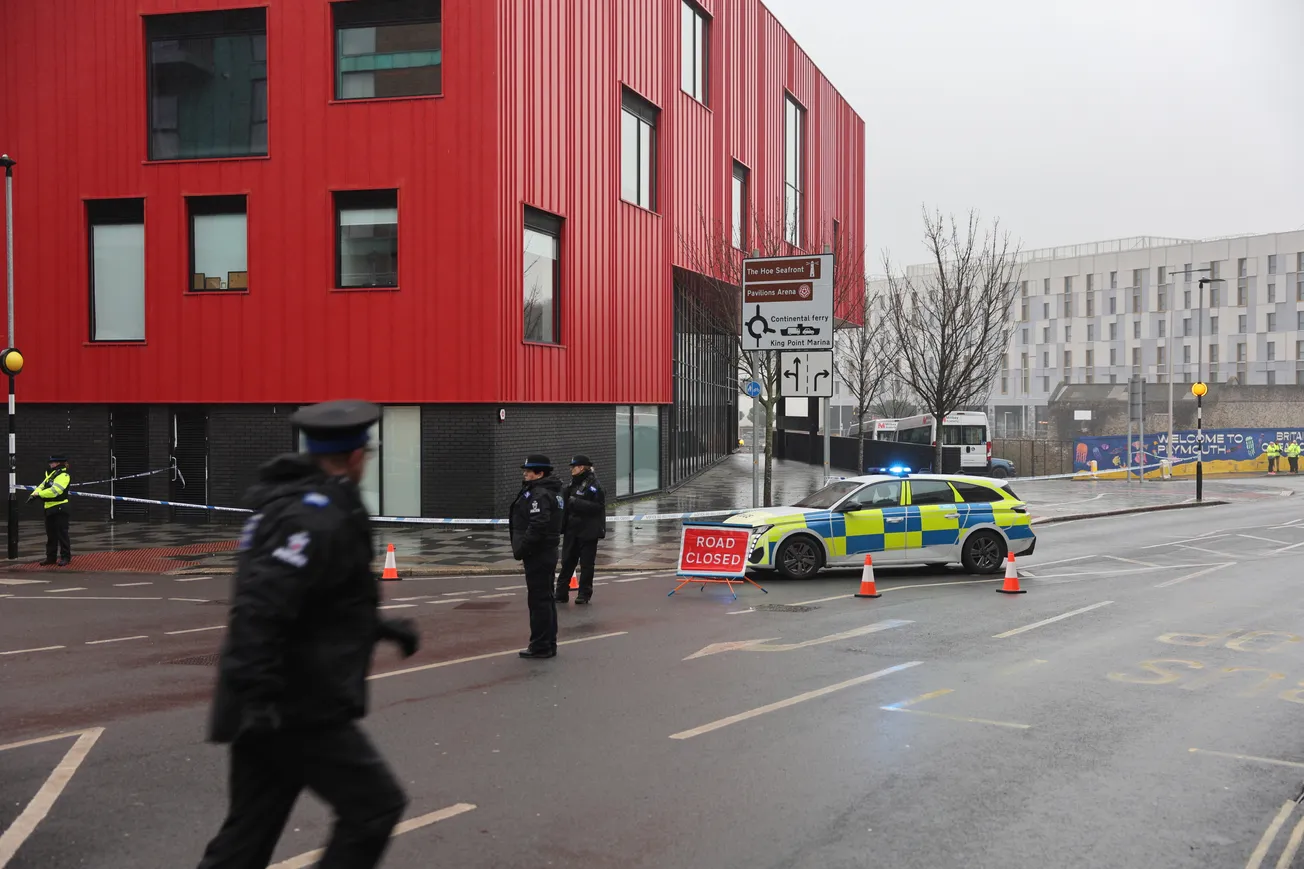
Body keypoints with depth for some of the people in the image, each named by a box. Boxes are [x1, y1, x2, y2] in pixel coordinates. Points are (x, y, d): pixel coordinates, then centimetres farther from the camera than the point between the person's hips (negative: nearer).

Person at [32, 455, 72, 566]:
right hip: (49, 508, 9)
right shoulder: (51, 474, 18)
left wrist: (39, 494, -17)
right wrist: (34, 494, -7)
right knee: (50, 534, 13)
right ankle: (50, 557, 19)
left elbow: (54, 491, -23)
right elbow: (42, 486, 12)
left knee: (62, 534, -4)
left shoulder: (63, 475, -13)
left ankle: (65, 557, 1)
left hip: (60, 509, -9)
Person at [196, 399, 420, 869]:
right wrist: (257, 693, -30)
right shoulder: (318, 517, -18)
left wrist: (384, 628, 25)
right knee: (375, 804, 4)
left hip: (270, 709, 9)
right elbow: (260, 607, -29)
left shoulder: (289, 500, 14)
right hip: (300, 711, -9)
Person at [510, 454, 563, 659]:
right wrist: (523, 550, 19)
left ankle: (541, 646, 1)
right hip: (547, 553, 11)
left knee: (539, 600, -4)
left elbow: (537, 527, -27)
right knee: (546, 599, 15)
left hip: (537, 556, -11)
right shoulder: (551, 492, 15)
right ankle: (549, 644, 23)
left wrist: (520, 551, -19)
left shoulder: (539, 495, -18)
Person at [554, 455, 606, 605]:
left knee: (586, 564, 2)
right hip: (572, 530, 8)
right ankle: (561, 593, 15)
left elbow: (598, 506, -21)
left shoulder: (593, 486, -12)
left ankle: (584, 594, 11)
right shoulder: (573, 484, 13)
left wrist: (577, 502, -23)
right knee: (567, 562, 9)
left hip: (588, 532, -8)